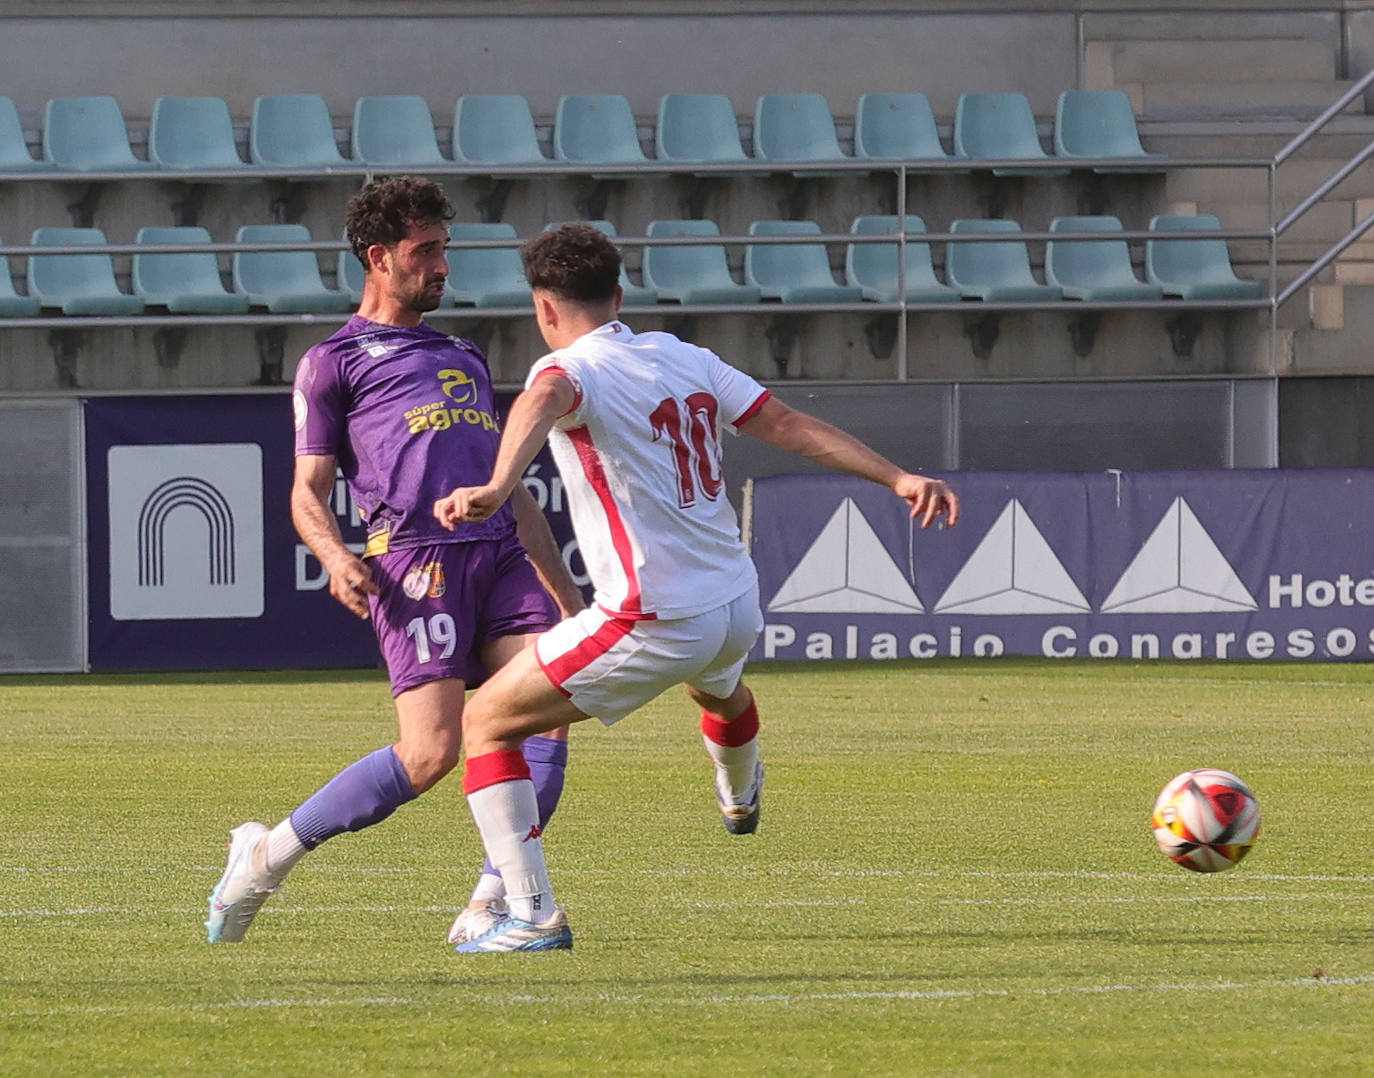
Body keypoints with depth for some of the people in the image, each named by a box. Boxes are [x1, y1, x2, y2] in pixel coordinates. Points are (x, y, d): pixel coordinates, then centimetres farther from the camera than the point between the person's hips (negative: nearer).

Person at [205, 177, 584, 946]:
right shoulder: (334, 362, 13)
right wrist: (337, 557, -14)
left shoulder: (466, 360, 31)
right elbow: (308, 493, 7)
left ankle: (493, 905, -14)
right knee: (430, 753, -17)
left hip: (502, 552, 6)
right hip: (414, 558, -6)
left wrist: (566, 595, 25)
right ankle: (270, 854, -1)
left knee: (548, 710, -17)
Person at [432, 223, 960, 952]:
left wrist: (498, 487, -56)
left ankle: (532, 915, -6)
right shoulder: (682, 357, 9)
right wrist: (897, 478, 13)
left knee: (486, 722, 2)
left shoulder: (572, 368, -12)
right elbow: (789, 425, 9)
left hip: (654, 623, -8)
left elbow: (544, 400, -38)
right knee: (718, 684, 43)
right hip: (735, 608, 8)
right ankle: (740, 797, 75)